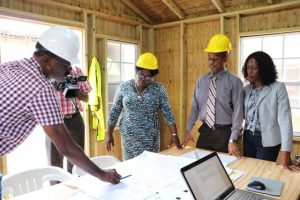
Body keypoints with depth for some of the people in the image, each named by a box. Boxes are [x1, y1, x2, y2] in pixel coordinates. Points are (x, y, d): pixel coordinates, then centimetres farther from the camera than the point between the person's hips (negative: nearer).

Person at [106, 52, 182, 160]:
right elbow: (114, 112, 2)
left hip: (151, 137, 0)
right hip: (129, 136, 0)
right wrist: (109, 135, 2)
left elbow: (167, 113, -4)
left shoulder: (159, 89, -3)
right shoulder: (123, 87, -2)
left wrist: (174, 134, -9)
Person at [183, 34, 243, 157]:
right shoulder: (201, 80, 4)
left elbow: (237, 111, -10)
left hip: (224, 133, -3)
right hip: (205, 131, 4)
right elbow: (195, 106, 6)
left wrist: (232, 140, -15)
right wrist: (188, 130, 3)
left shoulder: (234, 82, -8)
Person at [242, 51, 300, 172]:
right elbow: (243, 115, 6)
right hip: (248, 138, 5)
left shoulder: (278, 88, -11)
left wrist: (285, 152, -22)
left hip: (267, 140, -4)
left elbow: (285, 119, -16)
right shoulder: (247, 89, 4)